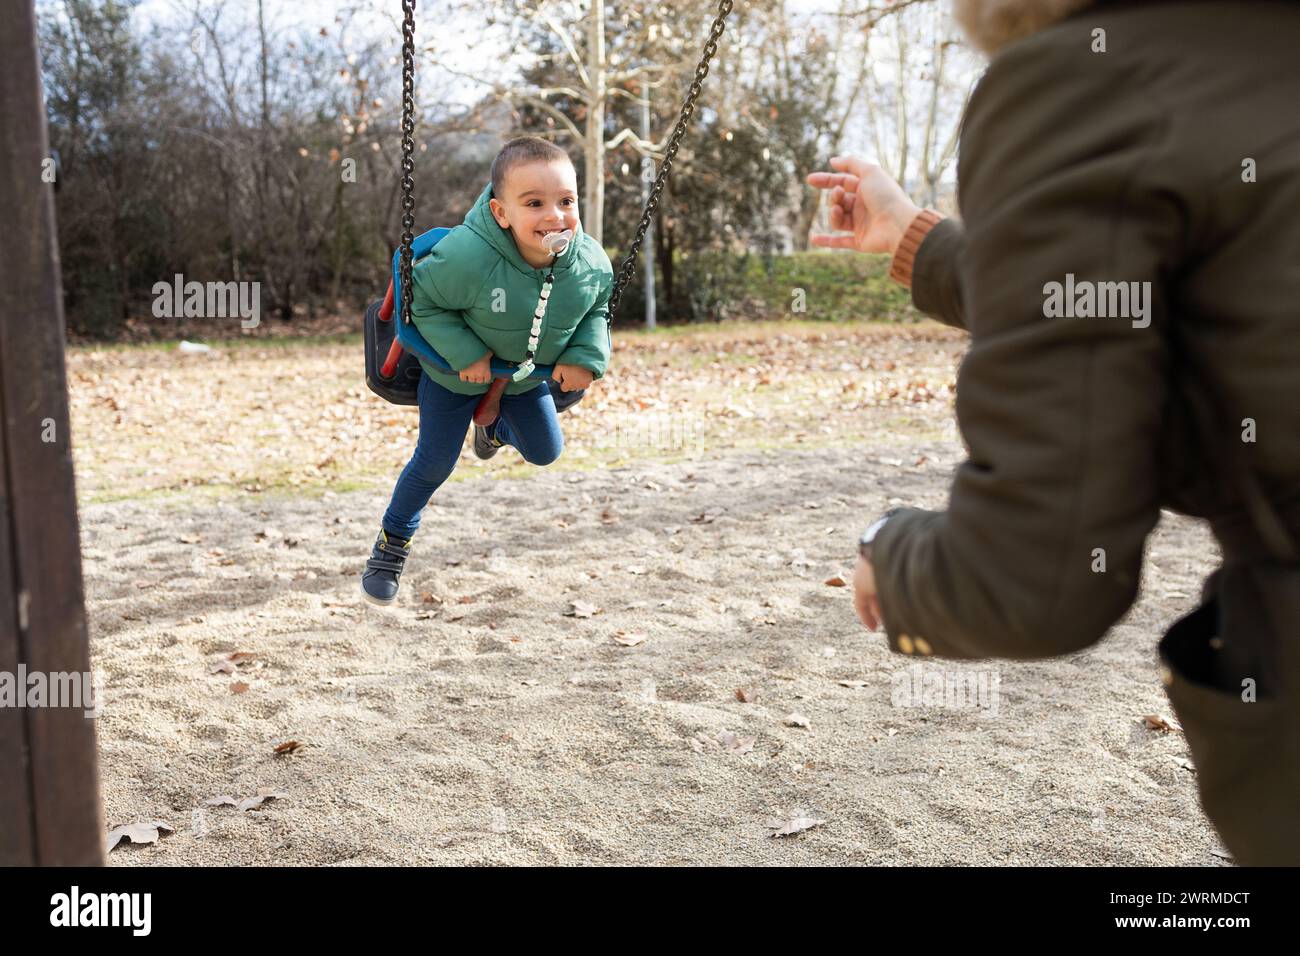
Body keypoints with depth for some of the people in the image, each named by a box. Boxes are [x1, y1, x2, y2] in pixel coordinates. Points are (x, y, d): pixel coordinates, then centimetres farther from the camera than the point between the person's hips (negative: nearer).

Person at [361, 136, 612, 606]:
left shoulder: (592, 263, -27)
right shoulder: (467, 255, -41)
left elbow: (598, 308, -4)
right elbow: (423, 299, -25)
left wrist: (586, 357, -20)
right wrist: (465, 353, -30)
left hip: (529, 374, 5)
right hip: (456, 372, -4)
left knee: (545, 451, 22)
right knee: (436, 461, 5)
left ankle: (495, 425, 58)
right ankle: (393, 540, 32)